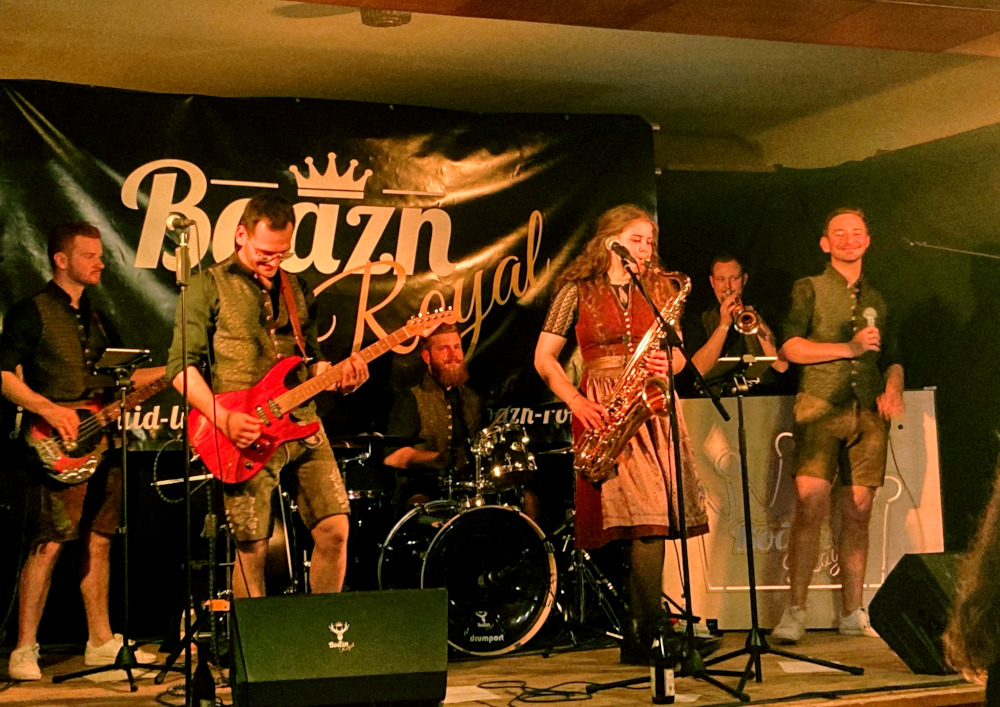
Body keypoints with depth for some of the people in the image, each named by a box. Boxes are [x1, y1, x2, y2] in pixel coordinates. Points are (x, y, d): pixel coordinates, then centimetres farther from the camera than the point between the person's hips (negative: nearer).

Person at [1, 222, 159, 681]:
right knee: (48, 545, -10)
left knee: (99, 542, 10)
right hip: (58, 450, -7)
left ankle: (101, 642, 18)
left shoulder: (97, 320, 19)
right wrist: (48, 409, -21)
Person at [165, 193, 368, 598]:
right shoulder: (209, 286, -1)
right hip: (247, 436, -5)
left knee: (334, 530, 0)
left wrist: (339, 375, 0)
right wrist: (223, 418, -17)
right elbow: (181, 364, -5)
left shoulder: (297, 290, 16)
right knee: (252, 548, -3)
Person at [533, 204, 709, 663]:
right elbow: (544, 358, 3)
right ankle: (650, 630, -8)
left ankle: (639, 635, -6)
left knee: (654, 511, -11)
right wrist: (576, 401, -11)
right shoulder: (578, 290, 5)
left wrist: (668, 362, -6)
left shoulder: (659, 289, 16)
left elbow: (678, 354, 19)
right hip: (604, 411, -3)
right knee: (645, 514, -15)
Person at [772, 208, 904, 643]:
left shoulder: (876, 301, 23)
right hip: (820, 408, -4)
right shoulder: (808, 289, 9)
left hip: (868, 413, 4)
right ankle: (795, 612, -11)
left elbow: (892, 360, 25)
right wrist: (849, 348, -10)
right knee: (811, 506, -15)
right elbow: (790, 347, -4)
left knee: (858, 512, 1)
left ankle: (852, 613, 8)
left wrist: (893, 388, 3)